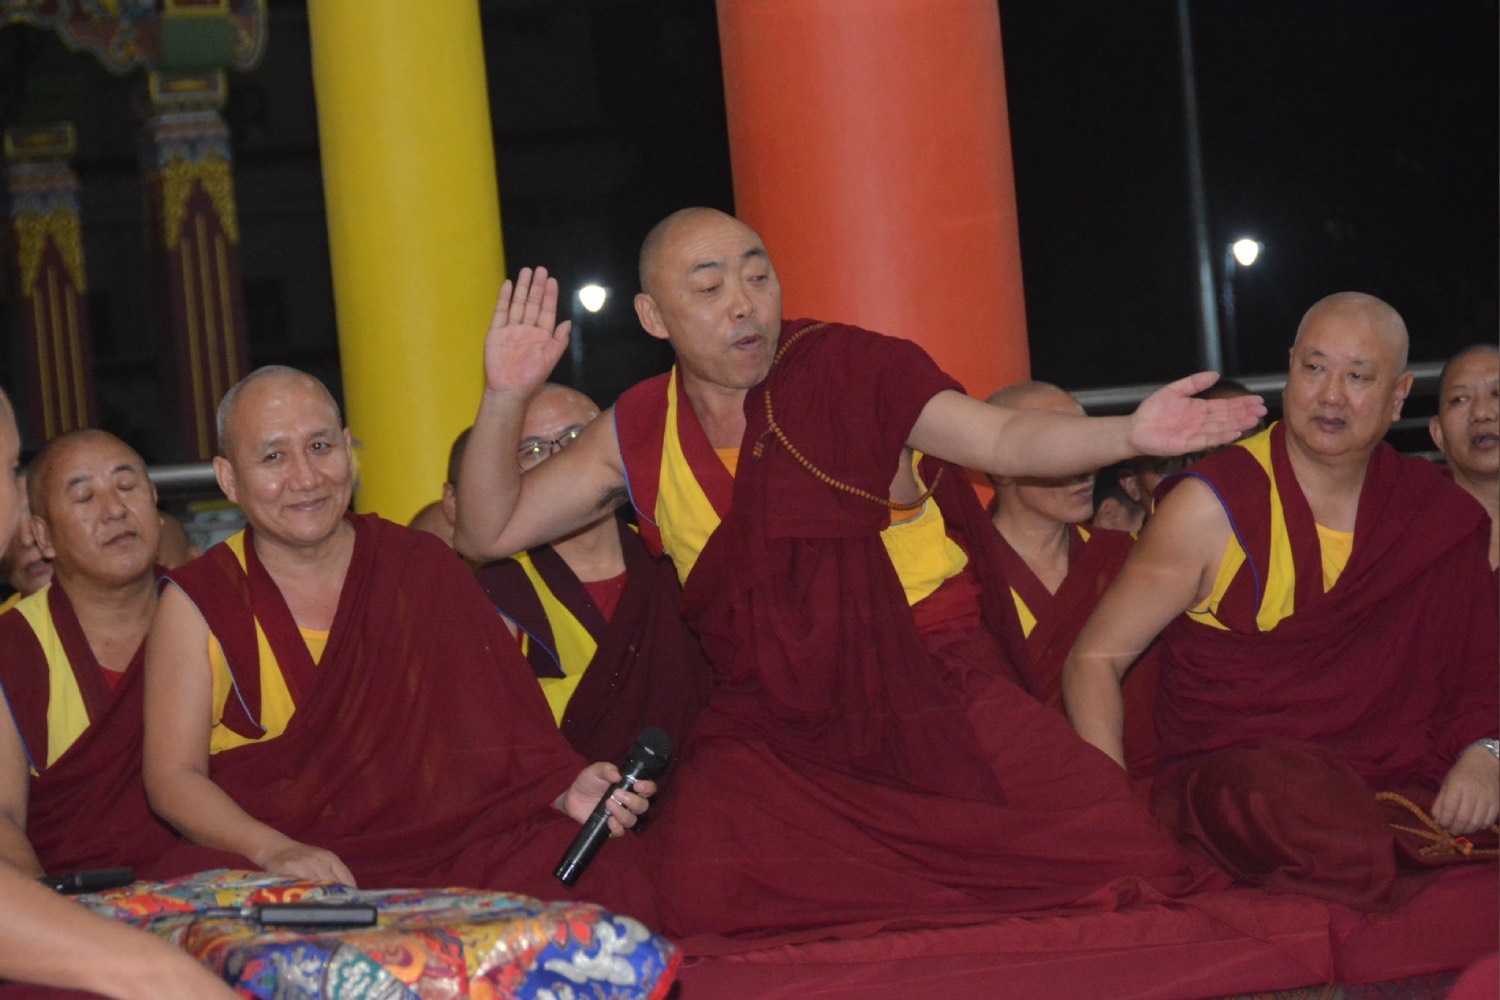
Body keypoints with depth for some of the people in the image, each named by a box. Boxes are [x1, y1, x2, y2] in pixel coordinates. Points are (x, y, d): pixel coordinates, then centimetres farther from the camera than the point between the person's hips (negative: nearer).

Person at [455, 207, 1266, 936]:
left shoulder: (850, 368, -1)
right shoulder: (640, 434, 7)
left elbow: (1005, 438, -8)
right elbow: (488, 532, 12)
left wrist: (1128, 434, -26)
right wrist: (505, 401, -5)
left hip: (938, 681, -1)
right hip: (770, 721, 2)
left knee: (1112, 855, -23)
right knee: (704, 894, -30)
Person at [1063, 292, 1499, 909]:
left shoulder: (1427, 507, 10)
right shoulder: (1214, 507, 0)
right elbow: (1095, 658, 0)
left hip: (1393, 781, 4)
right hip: (1226, 770, -4)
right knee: (1347, 845, -38)